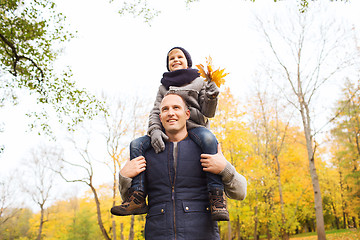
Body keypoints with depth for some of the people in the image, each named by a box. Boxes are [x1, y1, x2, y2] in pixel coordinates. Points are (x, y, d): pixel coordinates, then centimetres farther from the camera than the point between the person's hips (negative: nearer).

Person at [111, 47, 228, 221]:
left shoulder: (199, 82, 13)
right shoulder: (164, 87, 20)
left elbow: (207, 113, 5)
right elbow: (155, 112, 7)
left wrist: (211, 98, -18)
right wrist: (155, 130, -15)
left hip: (194, 126, -3)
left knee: (209, 139, -39)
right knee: (137, 144, -19)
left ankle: (217, 196, -40)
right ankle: (138, 198, -24)